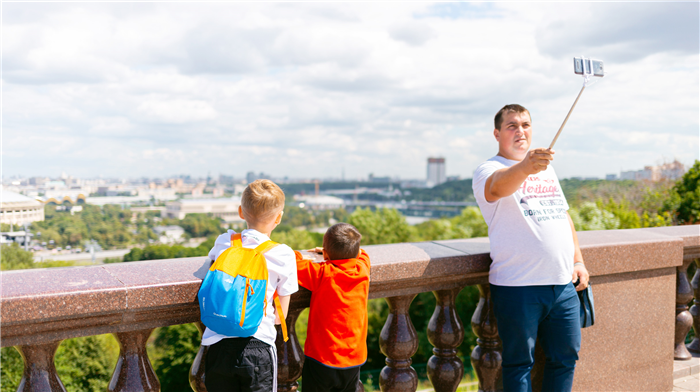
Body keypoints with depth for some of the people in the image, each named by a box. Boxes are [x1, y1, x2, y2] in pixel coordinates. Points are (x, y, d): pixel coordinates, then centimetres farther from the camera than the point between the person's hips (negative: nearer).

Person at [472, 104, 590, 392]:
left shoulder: (546, 168, 18)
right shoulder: (488, 170, -6)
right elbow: (498, 186, -31)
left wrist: (578, 260, 14)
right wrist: (526, 166, -52)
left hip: (563, 283, 6)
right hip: (518, 287, -6)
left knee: (565, 357, 13)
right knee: (519, 362, 3)